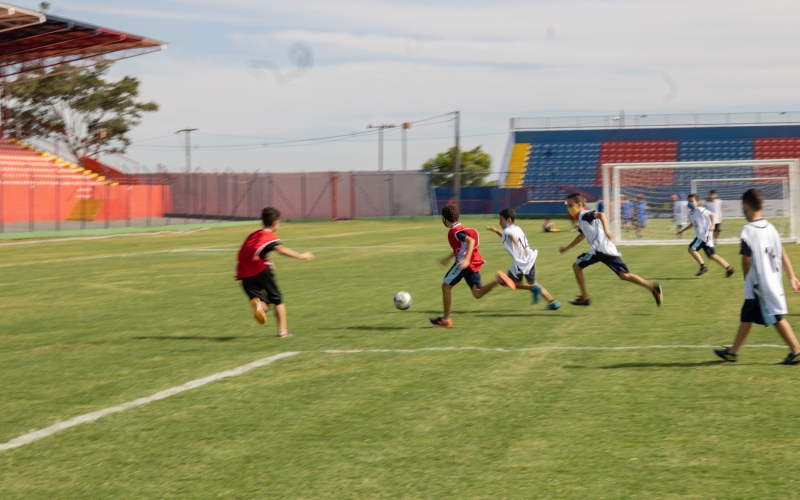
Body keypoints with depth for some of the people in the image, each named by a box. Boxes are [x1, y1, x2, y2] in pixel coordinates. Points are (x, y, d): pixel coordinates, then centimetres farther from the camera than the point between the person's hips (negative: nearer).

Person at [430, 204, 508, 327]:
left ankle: (445, 319, 9)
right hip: (474, 263, 9)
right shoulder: (460, 228, 17)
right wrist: (448, 258, 37)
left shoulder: (455, 231, -12)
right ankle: (499, 280, -19)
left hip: (463, 263, -9)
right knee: (477, 293, 1)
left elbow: (471, 241, -27)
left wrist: (466, 259, -37)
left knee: (446, 286, 6)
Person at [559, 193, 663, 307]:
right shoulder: (584, 217, 28)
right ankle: (653, 287, -11)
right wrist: (568, 247, 49)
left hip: (600, 249, -9)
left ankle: (585, 298, 9)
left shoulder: (584, 215, 0)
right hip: (609, 249, 9)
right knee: (624, 275, 3)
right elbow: (582, 235, 45)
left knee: (576, 266, 8)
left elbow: (601, 215, -20)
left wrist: (606, 231, -32)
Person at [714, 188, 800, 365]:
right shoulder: (770, 227, 6)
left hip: (759, 284, -8)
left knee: (776, 317, -2)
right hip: (773, 280, 8)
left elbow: (746, 260, -15)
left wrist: (746, 277, 3)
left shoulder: (748, 231, -16)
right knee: (746, 317, 14)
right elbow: (783, 254, 6)